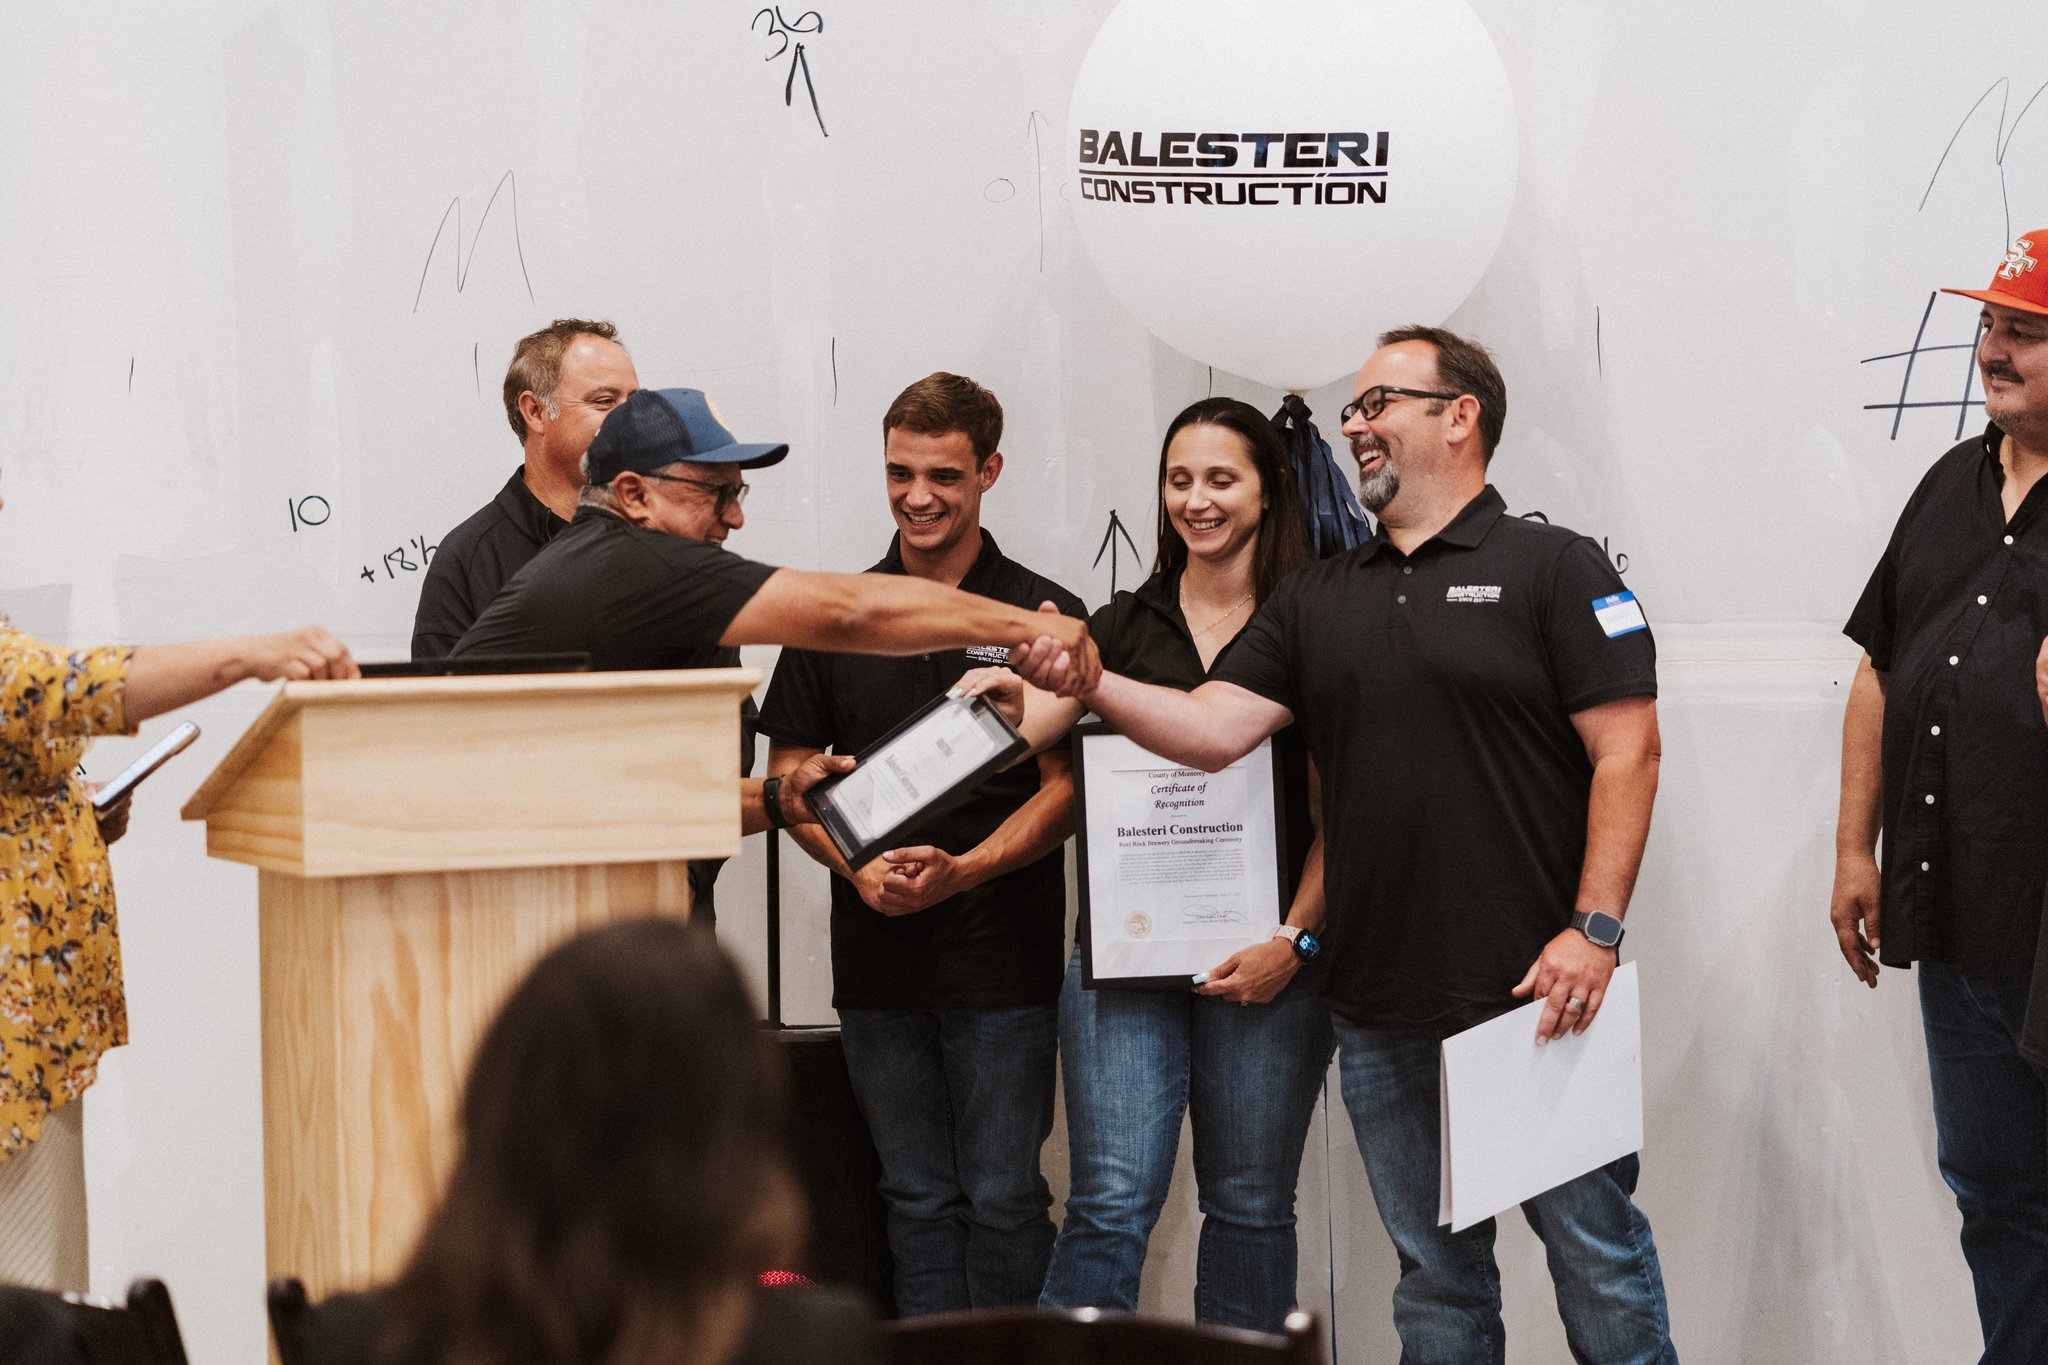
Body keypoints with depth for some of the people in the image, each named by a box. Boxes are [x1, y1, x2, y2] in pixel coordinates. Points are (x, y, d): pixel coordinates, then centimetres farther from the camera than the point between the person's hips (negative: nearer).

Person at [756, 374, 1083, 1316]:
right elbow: (790, 779, 9)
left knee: (1003, 1197, 1)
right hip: (878, 956, 3)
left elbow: (1065, 787, -2)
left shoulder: (1044, 617, 0)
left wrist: (960, 871, -17)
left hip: (1003, 956, -3)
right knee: (916, 1196, 9)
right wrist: (862, 868, -10)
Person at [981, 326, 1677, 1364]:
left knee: (1597, 1256, 0)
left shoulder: (1552, 568, -2)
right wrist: (1091, 684, -12)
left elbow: (1627, 749, -8)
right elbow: (1210, 730, 5)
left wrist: (1595, 928, -15)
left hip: (1534, 999, -5)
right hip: (1381, 1013, 5)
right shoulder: (1317, 600, 14)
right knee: (1434, 1276, 13)